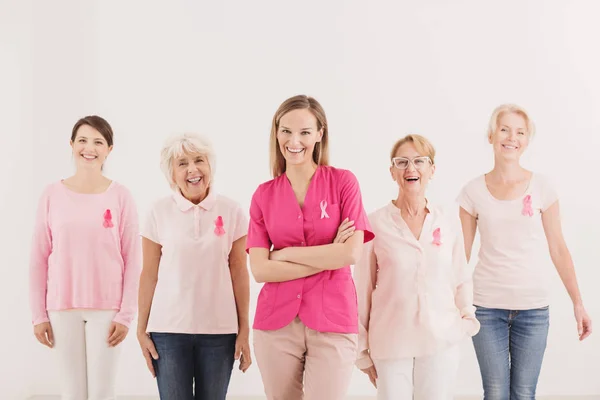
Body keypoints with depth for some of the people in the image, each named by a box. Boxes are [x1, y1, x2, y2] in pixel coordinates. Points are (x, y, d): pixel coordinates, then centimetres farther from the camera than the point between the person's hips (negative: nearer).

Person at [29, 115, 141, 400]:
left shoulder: (120, 196, -3)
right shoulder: (52, 195, 1)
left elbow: (132, 260, -2)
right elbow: (39, 259, 3)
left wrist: (125, 314, -6)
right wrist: (39, 314, 0)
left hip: (106, 309, -1)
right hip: (62, 308, 1)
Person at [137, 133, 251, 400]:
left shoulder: (231, 211, 0)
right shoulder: (159, 212, -1)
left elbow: (239, 273, 2)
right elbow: (149, 275, 2)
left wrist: (244, 330, 1)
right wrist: (142, 330, 1)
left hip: (220, 330, 1)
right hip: (168, 329, 0)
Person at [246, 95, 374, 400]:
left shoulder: (343, 181, -1)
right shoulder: (264, 195, 4)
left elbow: (352, 253, -11)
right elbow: (260, 270, -4)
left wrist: (285, 254, -7)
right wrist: (328, 258, -9)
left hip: (332, 322, -2)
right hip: (276, 321, 2)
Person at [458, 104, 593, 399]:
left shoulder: (541, 187, 0)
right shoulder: (473, 191, 0)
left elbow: (558, 250, 3)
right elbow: (461, 253, 5)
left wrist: (578, 303, 0)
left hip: (533, 308, 0)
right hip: (487, 307, 0)